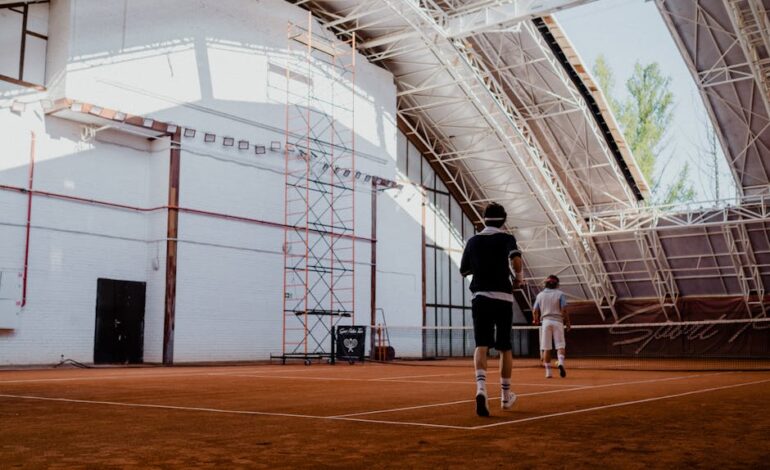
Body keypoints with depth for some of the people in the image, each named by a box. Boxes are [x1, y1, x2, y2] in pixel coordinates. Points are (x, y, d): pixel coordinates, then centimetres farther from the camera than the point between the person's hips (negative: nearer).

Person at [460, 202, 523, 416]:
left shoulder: (473, 241, 9)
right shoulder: (506, 238, -1)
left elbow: (463, 270, 16)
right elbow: (516, 259, -21)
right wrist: (518, 277, -3)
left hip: (480, 297, 2)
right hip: (503, 297, -1)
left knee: (481, 346, -6)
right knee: (505, 348, 12)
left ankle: (481, 387, -31)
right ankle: (506, 395, 24)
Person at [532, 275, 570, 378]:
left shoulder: (540, 295, 8)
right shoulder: (560, 294, 1)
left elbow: (535, 311, 7)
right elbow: (564, 310, -7)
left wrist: (536, 320, 26)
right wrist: (568, 323, 3)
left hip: (545, 322, 2)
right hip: (557, 321, -2)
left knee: (546, 348, 4)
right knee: (560, 345, 0)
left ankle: (548, 371, 3)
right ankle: (561, 362, -26)